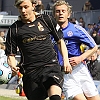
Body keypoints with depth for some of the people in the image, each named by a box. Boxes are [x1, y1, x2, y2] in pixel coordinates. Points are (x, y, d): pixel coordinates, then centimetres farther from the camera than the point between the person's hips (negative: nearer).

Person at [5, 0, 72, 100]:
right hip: (30, 72, 1)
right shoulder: (14, 29, 5)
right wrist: (13, 66, -12)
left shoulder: (46, 20, 8)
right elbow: (11, 54, 10)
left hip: (51, 65, -1)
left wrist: (66, 61, 7)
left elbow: (60, 41, 18)